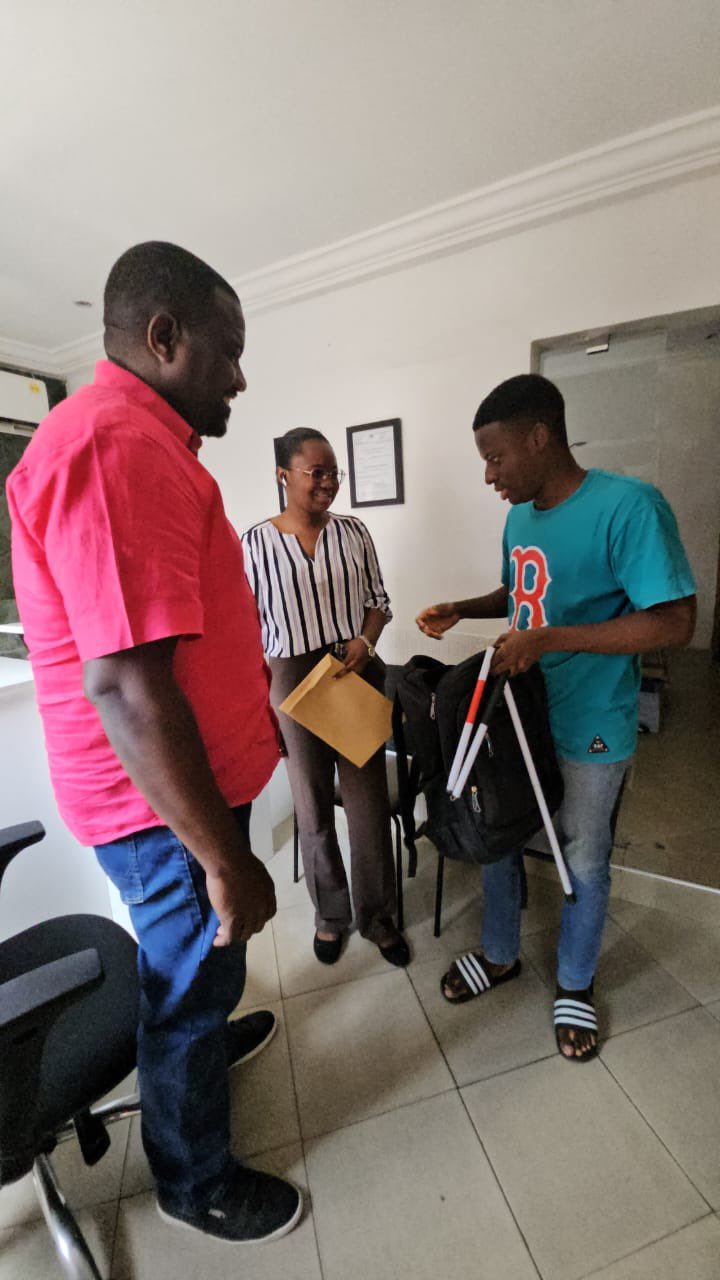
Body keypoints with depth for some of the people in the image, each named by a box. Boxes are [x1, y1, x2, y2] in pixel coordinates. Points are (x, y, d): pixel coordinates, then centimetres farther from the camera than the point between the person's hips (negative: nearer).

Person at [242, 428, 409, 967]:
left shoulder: (353, 531, 3)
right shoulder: (256, 541, -4)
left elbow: (379, 599, 10)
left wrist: (366, 641, -10)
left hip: (358, 675, 2)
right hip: (295, 680, -1)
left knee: (369, 797, 9)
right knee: (313, 803, 13)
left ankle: (376, 914, 33)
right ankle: (330, 913, 37)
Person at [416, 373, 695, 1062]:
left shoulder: (628, 505, -19)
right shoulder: (520, 514, 4)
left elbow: (674, 621, -22)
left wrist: (548, 639, -27)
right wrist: (460, 610, 1)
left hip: (590, 727, -6)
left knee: (583, 862, 14)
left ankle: (575, 986, 43)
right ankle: (499, 955, 44)